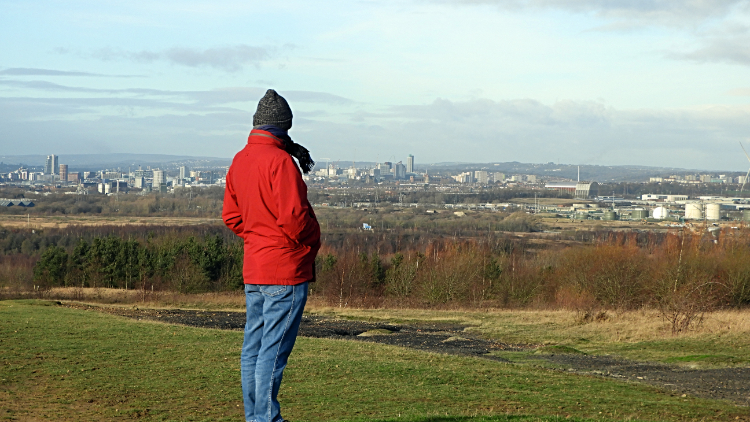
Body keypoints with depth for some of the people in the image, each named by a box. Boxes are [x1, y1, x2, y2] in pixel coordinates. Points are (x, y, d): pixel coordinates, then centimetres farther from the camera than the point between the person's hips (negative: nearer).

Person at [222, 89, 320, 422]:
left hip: (253, 269, 8)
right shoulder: (280, 161, -16)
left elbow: (231, 215, 15)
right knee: (274, 348, -5)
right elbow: (293, 216, -22)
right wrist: (312, 242, -5)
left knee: (253, 346, 12)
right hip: (286, 267, -8)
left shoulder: (239, 161, 10)